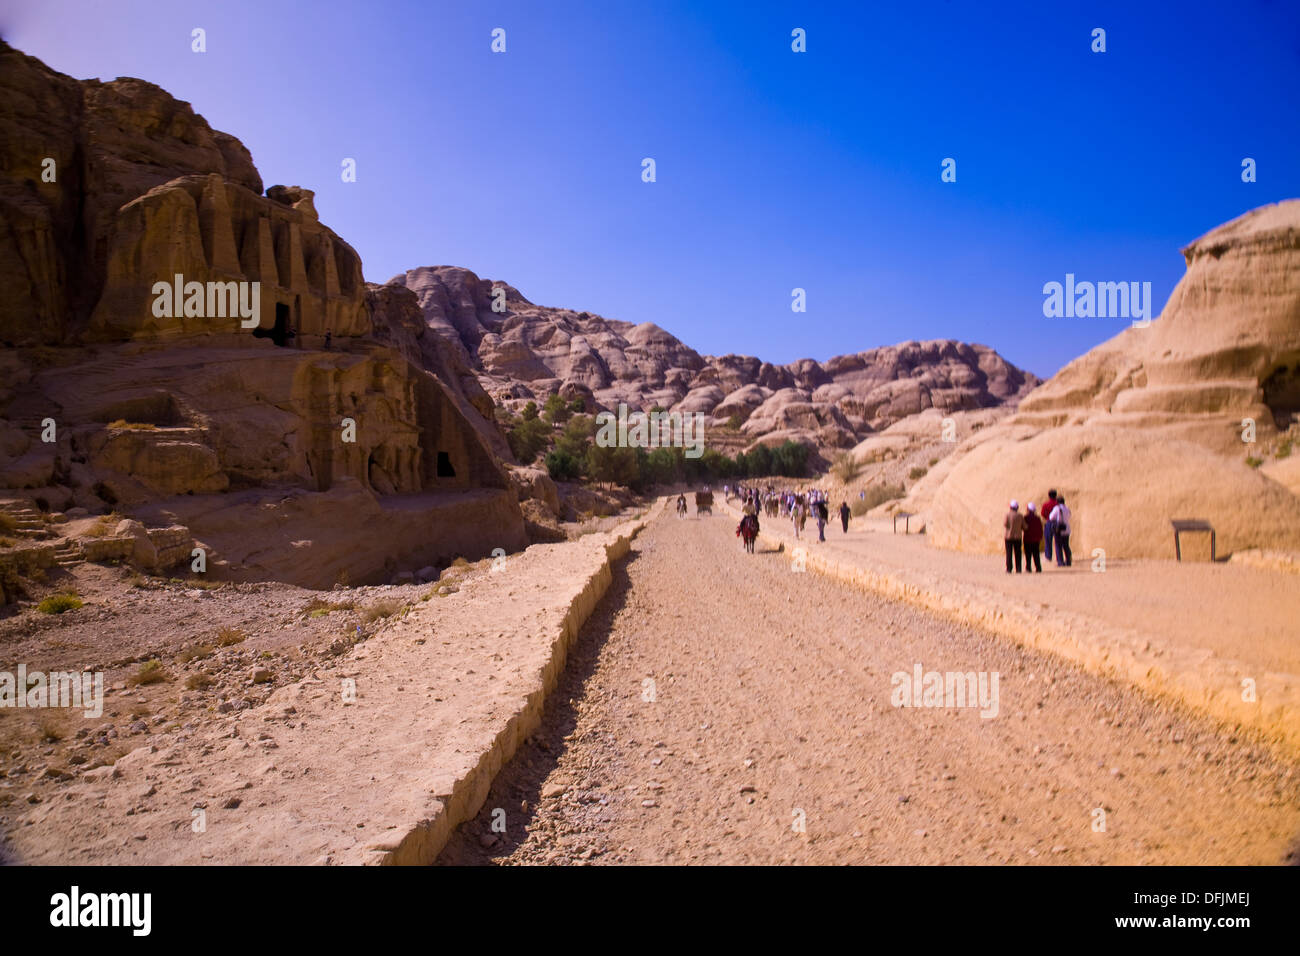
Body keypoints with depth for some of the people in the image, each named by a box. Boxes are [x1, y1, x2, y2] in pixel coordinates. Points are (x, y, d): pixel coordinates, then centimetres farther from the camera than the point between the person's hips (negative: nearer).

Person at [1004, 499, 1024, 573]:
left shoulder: (1008, 515, -7)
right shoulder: (1020, 516, 0)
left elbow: (1004, 524, -15)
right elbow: (1024, 527, 3)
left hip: (1008, 536, -2)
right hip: (1018, 536, 2)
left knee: (1009, 553, 1)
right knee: (1017, 554, 7)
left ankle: (1009, 569, -2)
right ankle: (1018, 569, 5)